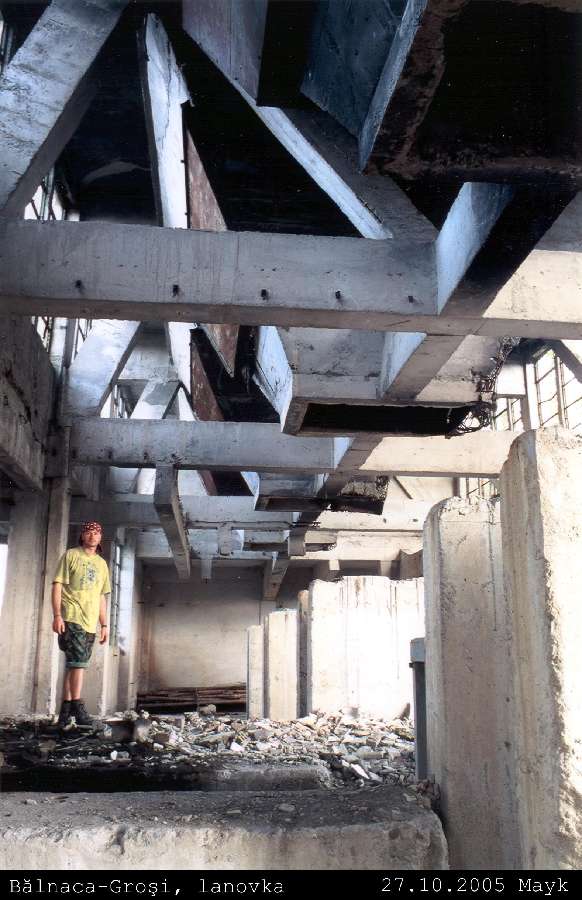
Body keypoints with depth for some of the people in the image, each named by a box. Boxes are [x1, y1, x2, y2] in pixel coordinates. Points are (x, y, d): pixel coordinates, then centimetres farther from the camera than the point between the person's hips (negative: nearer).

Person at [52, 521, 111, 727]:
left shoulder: (102, 564, 19)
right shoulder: (70, 555, 2)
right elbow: (57, 586, -4)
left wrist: (104, 625, 16)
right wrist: (57, 615, -15)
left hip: (90, 622, 6)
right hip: (72, 618, -6)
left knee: (74, 664, 7)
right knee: (78, 662, -15)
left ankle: (66, 710, 11)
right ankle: (78, 709, -15)